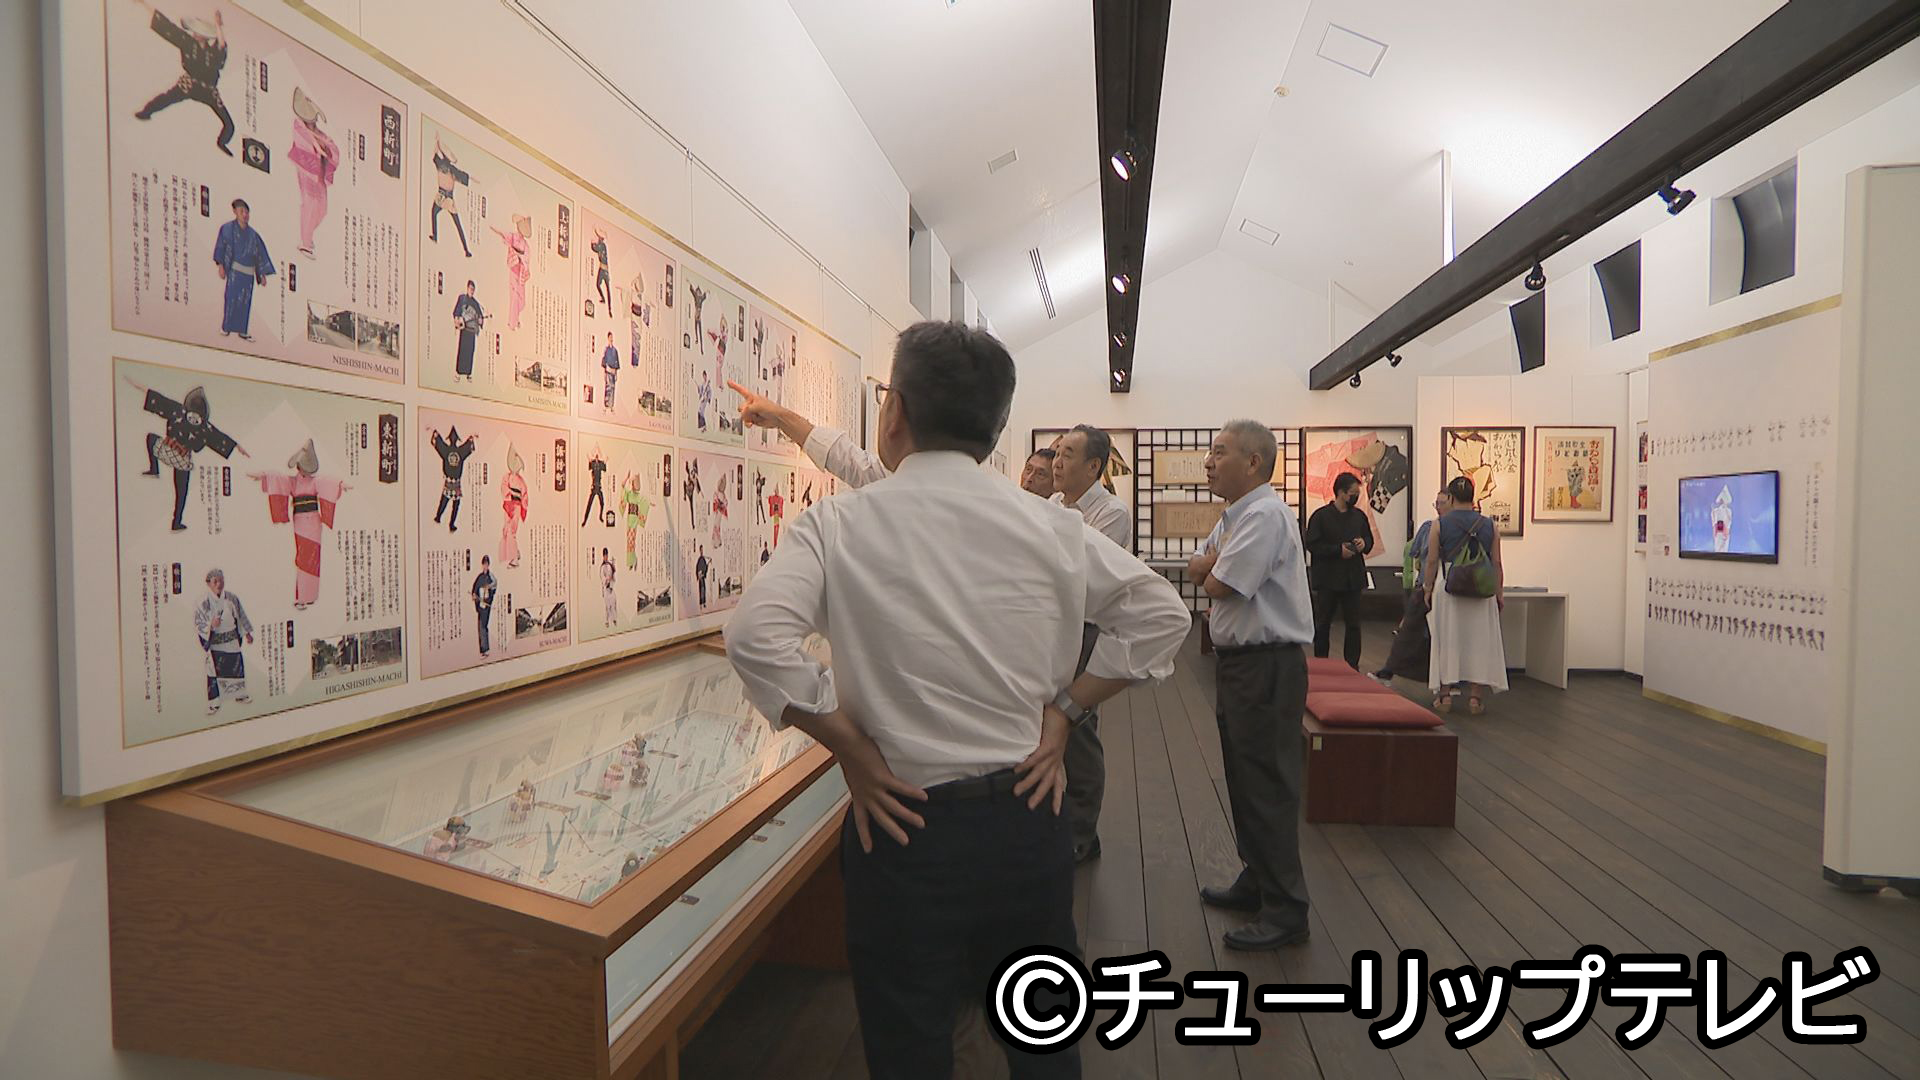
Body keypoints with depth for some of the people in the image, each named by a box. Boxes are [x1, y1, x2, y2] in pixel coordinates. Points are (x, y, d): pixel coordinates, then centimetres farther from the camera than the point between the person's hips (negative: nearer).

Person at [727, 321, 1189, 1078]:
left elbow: (756, 637, -23)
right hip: (1026, 819, 3)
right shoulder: (1048, 527, -4)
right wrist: (1064, 709, 2)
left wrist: (849, 745, -12)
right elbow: (1162, 615, 0)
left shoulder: (840, 525, -11)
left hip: (905, 825, -2)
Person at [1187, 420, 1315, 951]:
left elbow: (1218, 585, -21)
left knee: (1268, 787, -3)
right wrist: (1215, 559, -10)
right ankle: (1256, 881, 33)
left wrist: (1212, 567, -1)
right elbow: (1196, 567, 10)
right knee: (1244, 781, 19)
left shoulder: (1266, 515, -18)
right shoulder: (1234, 517, 15)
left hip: (1266, 666, -10)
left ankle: (1285, 910, 8)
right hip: (1237, 662, 10)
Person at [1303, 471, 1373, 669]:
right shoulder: (1321, 516, -7)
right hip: (1327, 579, -4)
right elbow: (1312, 545, -12)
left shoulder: (1359, 516, 8)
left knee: (1354, 624, 5)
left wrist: (1364, 543, -3)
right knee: (1322, 624, 6)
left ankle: (1352, 666, 13)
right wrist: (1339, 550, -17)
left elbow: (1369, 540, 20)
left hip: (1353, 578, 4)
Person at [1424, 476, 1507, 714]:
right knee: (1479, 641, 8)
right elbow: (1496, 564, 2)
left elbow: (1432, 562, -4)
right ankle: (1476, 696, 9)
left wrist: (1428, 589, 6)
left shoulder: (1440, 525, -4)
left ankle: (1445, 694, 11)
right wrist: (1500, 592, 9)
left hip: (1448, 588, -1)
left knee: (1447, 641, 8)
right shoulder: (1489, 525, 2)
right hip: (1481, 591, 1)